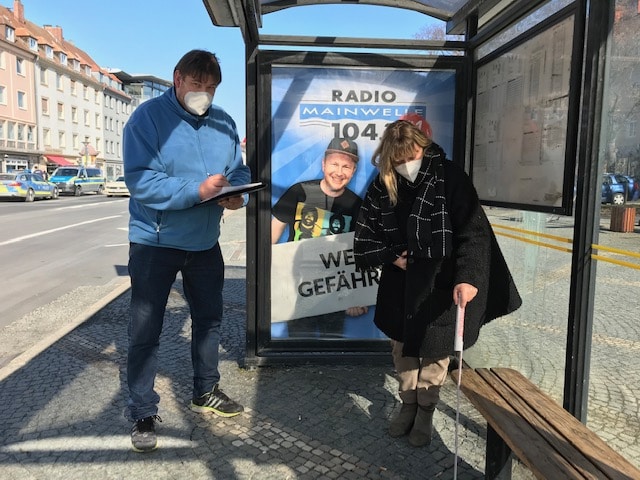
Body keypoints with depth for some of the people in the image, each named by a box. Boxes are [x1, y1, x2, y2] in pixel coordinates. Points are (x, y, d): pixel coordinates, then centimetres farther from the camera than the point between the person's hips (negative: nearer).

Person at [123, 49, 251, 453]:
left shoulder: (223, 122, 4)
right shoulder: (148, 116, -12)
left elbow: (239, 171, 7)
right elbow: (140, 179, -21)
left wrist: (238, 195, -16)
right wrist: (197, 191, -30)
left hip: (205, 240, 5)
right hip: (155, 239, -5)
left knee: (209, 318, 17)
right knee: (145, 329, 3)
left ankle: (206, 392, 38)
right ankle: (143, 414, 20)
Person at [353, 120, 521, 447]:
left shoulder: (449, 179, -15)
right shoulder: (381, 187, -3)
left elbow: (474, 233, -19)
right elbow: (364, 238, 6)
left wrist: (468, 277, -31)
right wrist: (392, 257, -9)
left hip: (440, 284, -3)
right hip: (400, 282, 4)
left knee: (434, 348, 7)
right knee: (402, 345, 15)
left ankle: (426, 411, 29)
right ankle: (408, 404, 35)